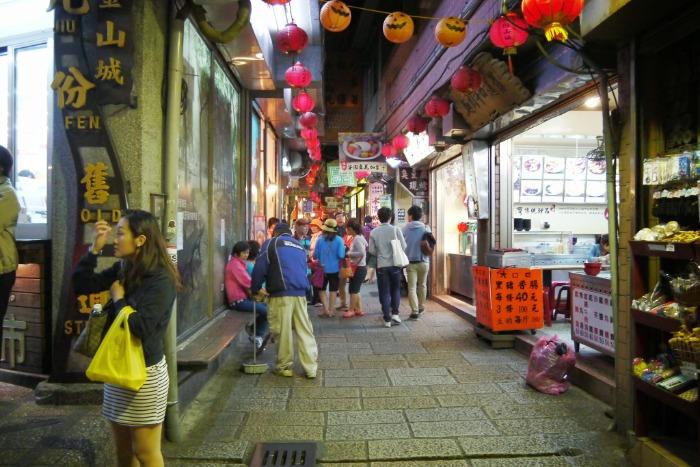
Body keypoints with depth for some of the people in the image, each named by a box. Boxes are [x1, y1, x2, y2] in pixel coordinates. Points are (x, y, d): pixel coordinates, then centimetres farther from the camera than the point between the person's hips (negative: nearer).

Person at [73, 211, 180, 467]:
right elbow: (80, 285, 5)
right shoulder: (122, 270, 2)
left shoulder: (160, 279, -21)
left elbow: (142, 327, -29)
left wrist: (118, 299, -14)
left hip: (145, 373, -8)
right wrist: (95, 247, -5)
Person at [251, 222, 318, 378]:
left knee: (282, 331, 3)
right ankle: (311, 368, 6)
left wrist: (255, 289, 13)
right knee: (305, 330, 6)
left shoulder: (271, 243, 8)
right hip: (301, 294, 5)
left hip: (281, 294, -5)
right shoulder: (300, 247, 25)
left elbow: (260, 268, 2)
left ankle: (284, 367, 12)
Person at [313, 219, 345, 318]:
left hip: (322, 269, 0)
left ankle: (326, 310, 7)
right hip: (335, 269, 0)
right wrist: (344, 249, 6)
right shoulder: (339, 240, -13)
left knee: (322, 289, 16)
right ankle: (331, 310, 17)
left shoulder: (320, 240, -10)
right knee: (333, 290, 13)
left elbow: (315, 255, -4)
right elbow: (341, 255, -14)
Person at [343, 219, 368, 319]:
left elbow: (362, 253, -29)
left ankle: (351, 310, 11)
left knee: (353, 290, 1)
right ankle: (359, 309, 20)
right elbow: (366, 246, 16)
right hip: (360, 267, 10)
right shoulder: (360, 236, 8)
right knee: (355, 290, 15)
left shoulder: (357, 239, -20)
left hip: (358, 268, -10)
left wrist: (348, 254, -19)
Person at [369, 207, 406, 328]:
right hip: (395, 264, 0)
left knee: (384, 293, 7)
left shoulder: (374, 232, -5)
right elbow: (404, 247, -5)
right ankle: (395, 313, 9)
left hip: (381, 265, 0)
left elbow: (372, 250, -1)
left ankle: (387, 319, 8)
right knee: (395, 290, 18)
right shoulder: (396, 230, -7)